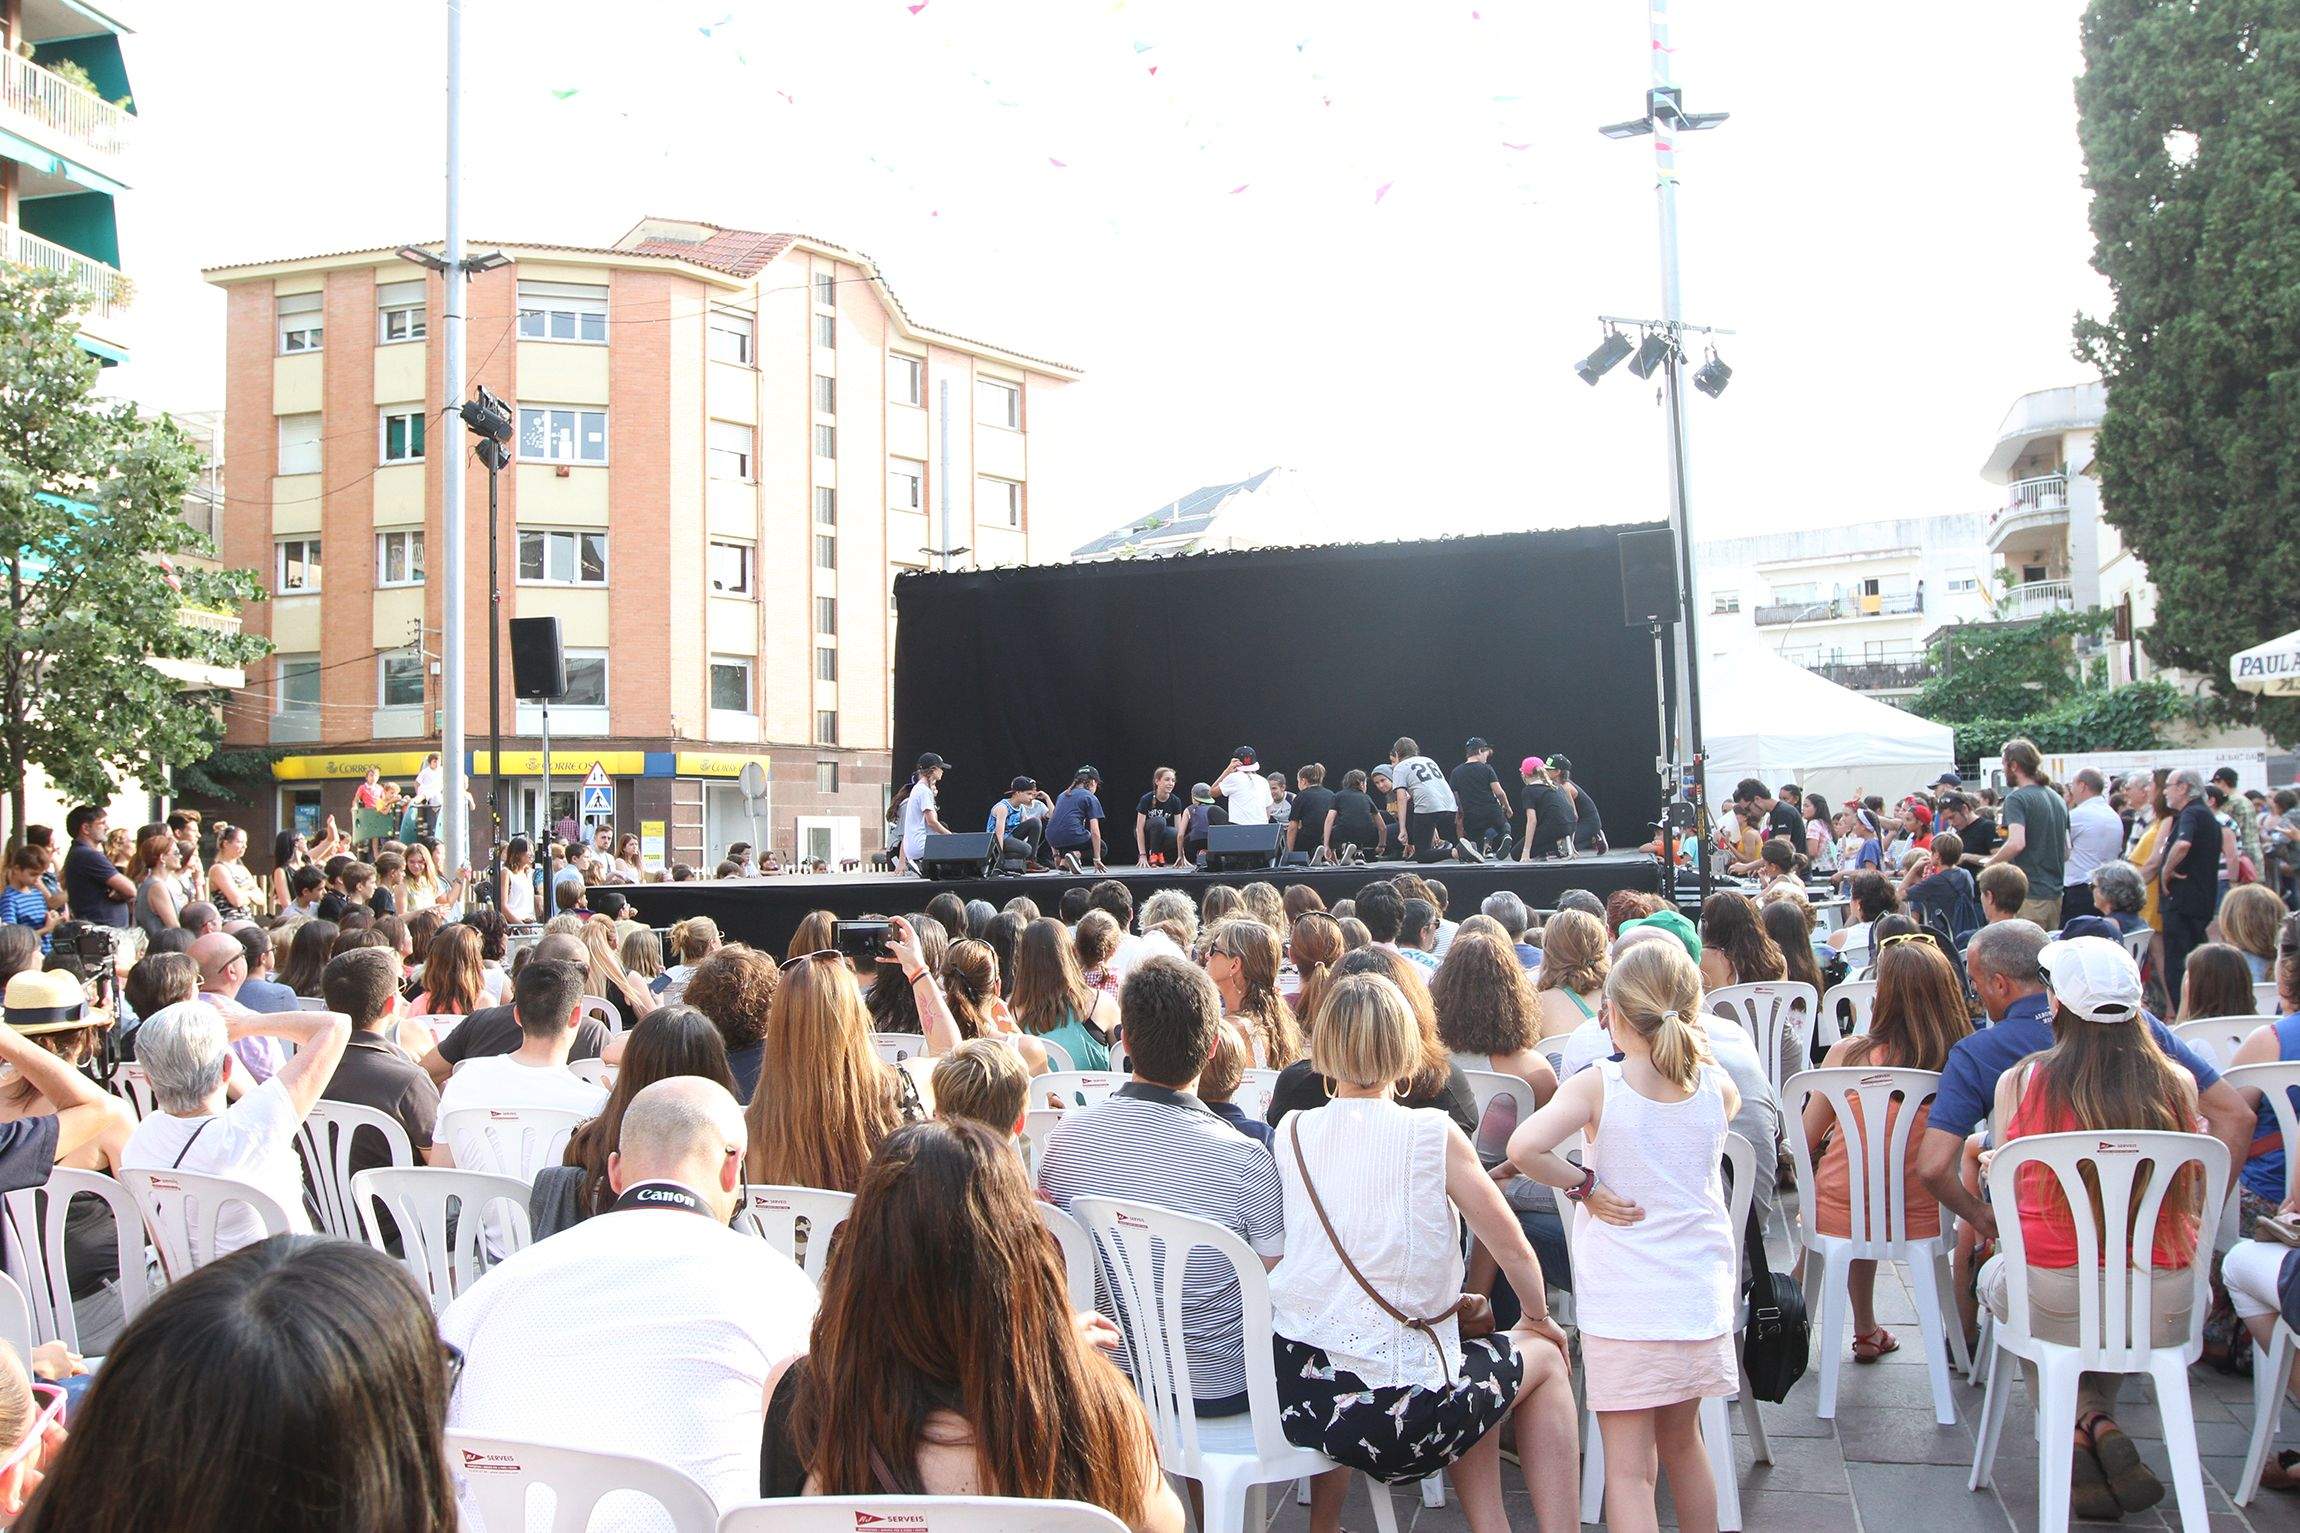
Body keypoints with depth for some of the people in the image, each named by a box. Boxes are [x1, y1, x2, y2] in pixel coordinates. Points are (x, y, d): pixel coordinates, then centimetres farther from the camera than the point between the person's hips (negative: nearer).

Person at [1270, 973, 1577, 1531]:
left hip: (1289, 1389, 5)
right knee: (1545, 1356, 23)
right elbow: (1512, 1248, -3)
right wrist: (1539, 1318, 16)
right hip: (1391, 1404, -5)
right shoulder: (1432, 1134, -10)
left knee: (1474, 1362, 31)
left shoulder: (1290, 1135, 1)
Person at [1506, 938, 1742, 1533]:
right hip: (1699, 1298, 4)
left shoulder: (1597, 1086, -12)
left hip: (1621, 1305, -4)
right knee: (1682, 1442, 24)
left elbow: (1524, 1147, -27)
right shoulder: (1716, 1085, -1)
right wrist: (1692, 1045, 19)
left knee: (1628, 1467, 3)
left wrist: (1583, 1184, -12)